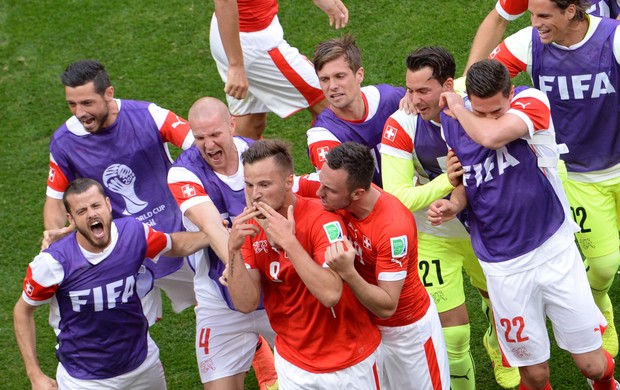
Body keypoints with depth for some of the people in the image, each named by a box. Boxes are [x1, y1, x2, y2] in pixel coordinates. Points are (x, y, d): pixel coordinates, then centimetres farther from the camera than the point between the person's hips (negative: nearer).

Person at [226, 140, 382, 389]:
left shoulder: (322, 218, -22)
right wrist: (234, 250, -24)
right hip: (292, 361, 5)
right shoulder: (250, 227, -6)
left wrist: (288, 241, -34)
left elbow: (330, 294, -33)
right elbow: (246, 304, -11)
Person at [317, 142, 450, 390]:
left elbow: (386, 307, -30)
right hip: (365, 323, 6)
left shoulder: (394, 227, -35)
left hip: (408, 328, -6)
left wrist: (348, 273, -44)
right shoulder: (340, 199, -18)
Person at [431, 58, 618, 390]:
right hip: (504, 267, 2)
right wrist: (453, 204, -8)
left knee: (591, 363, 5)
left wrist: (458, 110, -18)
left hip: (555, 251, -2)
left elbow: (491, 136, -37)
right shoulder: (453, 123, -4)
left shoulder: (532, 102, -16)